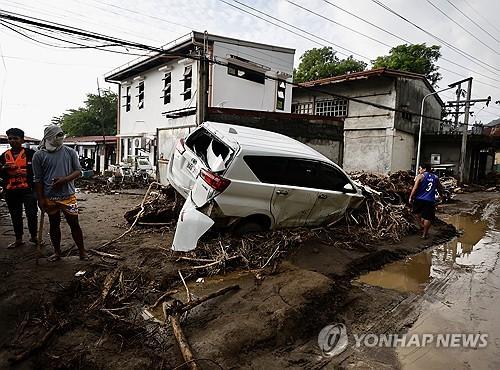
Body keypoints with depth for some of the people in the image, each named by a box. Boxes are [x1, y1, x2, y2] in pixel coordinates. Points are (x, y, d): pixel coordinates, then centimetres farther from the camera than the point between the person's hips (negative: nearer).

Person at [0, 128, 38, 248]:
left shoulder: (30, 153, -3)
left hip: (28, 189, -4)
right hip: (10, 191, 5)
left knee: (31, 213, -2)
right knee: (15, 216, 13)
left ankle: (33, 236, 18)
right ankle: (18, 239, 25)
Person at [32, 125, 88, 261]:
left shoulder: (70, 152, 1)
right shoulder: (39, 155, -1)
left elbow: (78, 171, 2)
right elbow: (38, 179, 2)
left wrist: (65, 179, -15)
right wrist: (40, 199, -1)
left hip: (68, 195, 0)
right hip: (50, 197, 1)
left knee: (74, 224, 3)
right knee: (54, 225, 13)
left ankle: (82, 251, 15)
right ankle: (57, 252, 28)